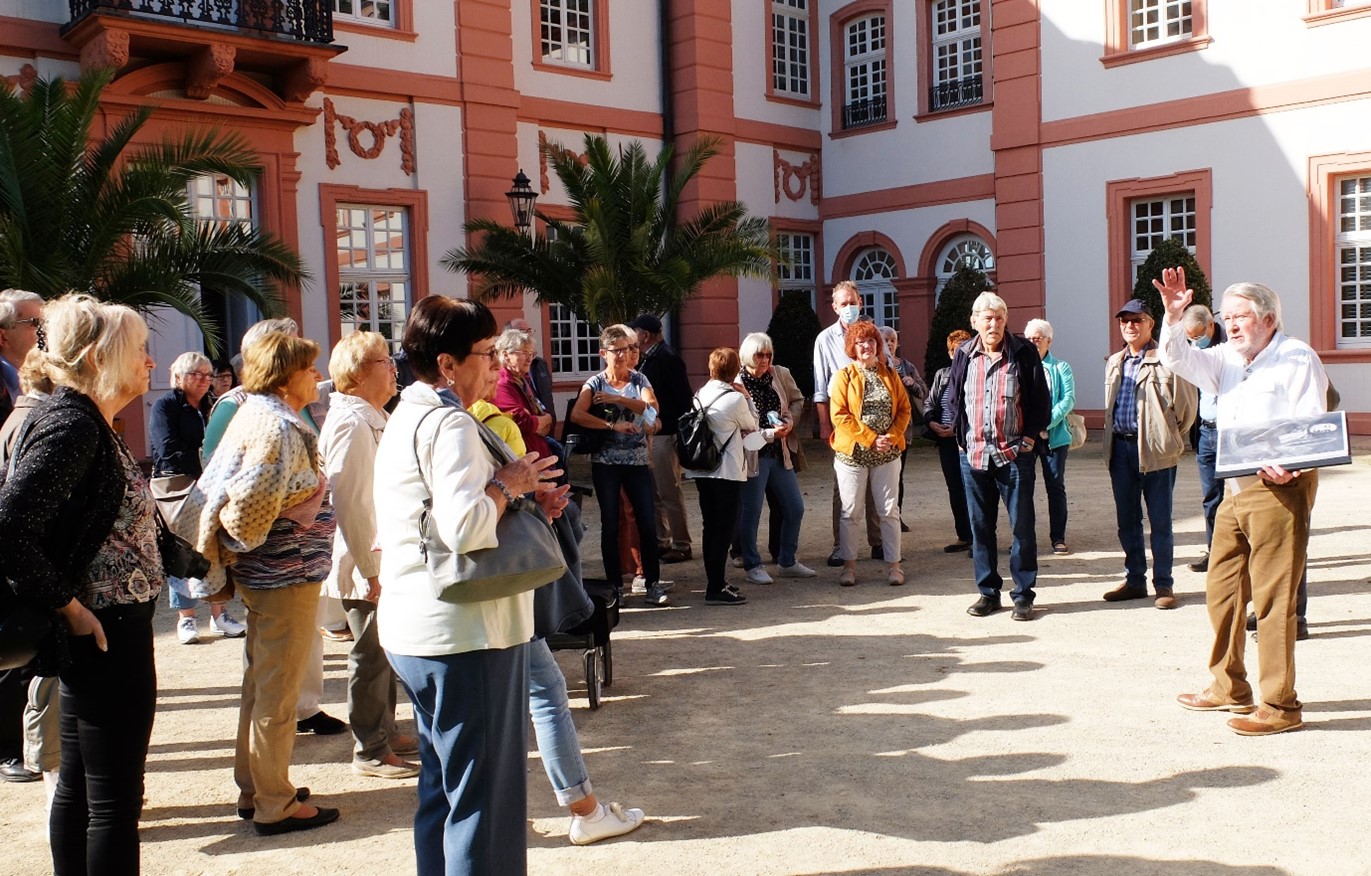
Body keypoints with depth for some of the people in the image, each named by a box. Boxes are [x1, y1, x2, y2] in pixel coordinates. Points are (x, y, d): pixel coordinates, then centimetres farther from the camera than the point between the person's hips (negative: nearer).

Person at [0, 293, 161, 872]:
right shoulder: (71, 425, -18)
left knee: (78, 783, 19)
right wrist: (68, 606, -20)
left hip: (105, 631, 10)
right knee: (114, 798, -3)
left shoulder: (90, 424, 12)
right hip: (105, 634, -10)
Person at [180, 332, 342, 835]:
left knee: (260, 684, 19)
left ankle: (254, 790, 31)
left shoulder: (252, 414, 10)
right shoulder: (280, 426, -20)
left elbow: (212, 491, 13)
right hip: (287, 574, -10)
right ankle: (275, 806, 11)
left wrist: (226, 553, 14)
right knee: (278, 693, 0)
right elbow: (253, 500, -28)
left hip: (260, 576, 10)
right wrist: (246, 542, -10)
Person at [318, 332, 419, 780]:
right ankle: (370, 751, 12)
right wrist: (371, 569, -22)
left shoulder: (371, 418, 14)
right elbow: (349, 502, -25)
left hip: (383, 559, 10)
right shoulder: (352, 423, -20)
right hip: (366, 565, -10)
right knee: (371, 655, 0)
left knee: (383, 650, 19)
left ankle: (384, 731, 32)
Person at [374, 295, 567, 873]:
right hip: (463, 630, -10)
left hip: (415, 629, 10)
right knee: (483, 791, -1)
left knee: (442, 785, 20)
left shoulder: (408, 416, 16)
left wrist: (521, 498, 9)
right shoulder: (450, 423, -16)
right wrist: (506, 483, -13)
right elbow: (465, 527, -30)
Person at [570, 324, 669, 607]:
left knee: (647, 522, -2)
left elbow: (651, 406, -11)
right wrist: (613, 425, -20)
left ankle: (652, 584, 7)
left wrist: (619, 399, -19)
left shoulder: (639, 380, 7)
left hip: (637, 460, 1)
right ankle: (614, 585, 12)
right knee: (610, 525, 3)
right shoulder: (595, 384, 0)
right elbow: (577, 415, -15)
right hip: (605, 462, -1)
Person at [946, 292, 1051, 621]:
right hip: (973, 455, 3)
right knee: (980, 527, 9)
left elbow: (1041, 397, 1)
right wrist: (961, 435, 8)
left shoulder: (1023, 352, -4)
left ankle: (1023, 595, 12)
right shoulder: (964, 354, 5)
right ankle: (988, 592, 19)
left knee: (1022, 526, 2)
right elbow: (953, 398, 15)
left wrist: (1031, 435, -4)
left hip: (1014, 454, -3)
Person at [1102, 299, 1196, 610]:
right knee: (1127, 520, 11)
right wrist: (1112, 439, 15)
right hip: (1120, 448, 6)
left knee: (1160, 521, 1)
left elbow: (1186, 405, -5)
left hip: (1155, 450, -6)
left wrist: (1169, 438, 1)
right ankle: (1134, 580, 22)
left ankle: (1163, 584, 10)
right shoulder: (1114, 363, 15)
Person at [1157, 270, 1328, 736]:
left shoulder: (1298, 360, -5)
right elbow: (1180, 360, 6)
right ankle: (1229, 689, 23)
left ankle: (1280, 706, -2)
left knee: (1273, 597, -8)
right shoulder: (1227, 359, 17)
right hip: (1235, 489, 8)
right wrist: (1173, 317, -11)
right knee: (1222, 590, 11)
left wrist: (1288, 467, -28)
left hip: (1280, 488, -8)